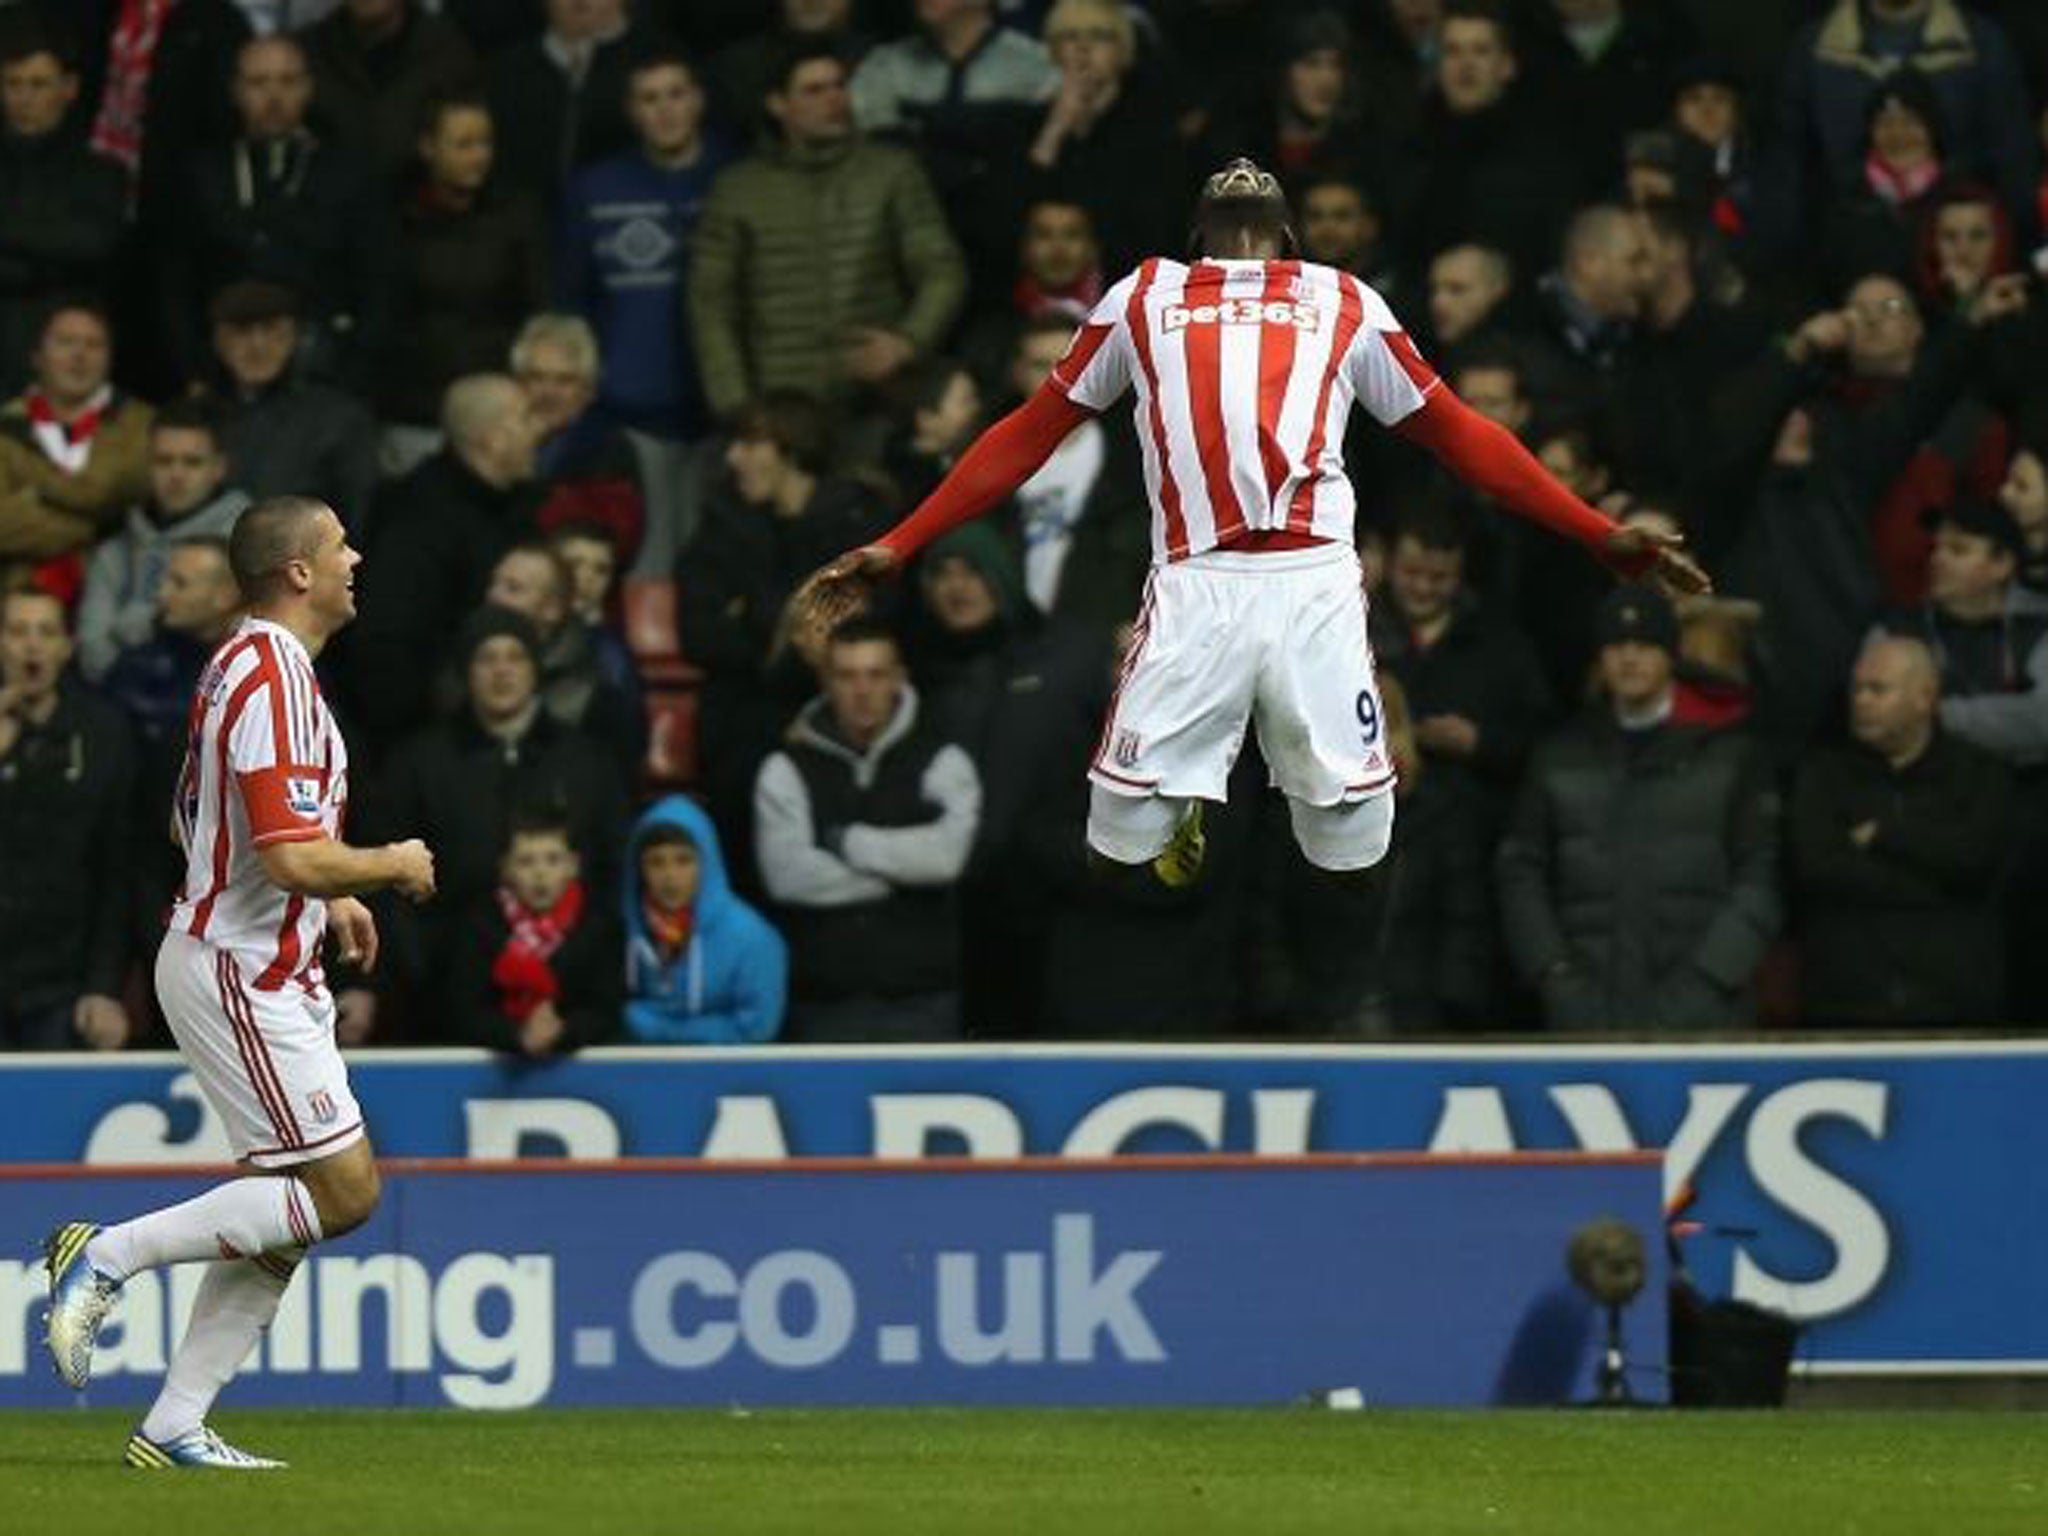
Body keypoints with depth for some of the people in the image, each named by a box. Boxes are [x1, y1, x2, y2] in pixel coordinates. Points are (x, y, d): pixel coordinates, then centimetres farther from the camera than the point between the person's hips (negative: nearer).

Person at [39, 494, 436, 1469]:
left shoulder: (242, 667, 14)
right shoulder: (275, 680, -19)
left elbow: (200, 825, 25)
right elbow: (295, 857, -27)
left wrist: (329, 900, 23)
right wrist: (391, 868, -8)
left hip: (258, 970, 10)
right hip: (241, 975, -10)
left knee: (284, 1215, 9)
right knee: (343, 1191, -10)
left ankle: (174, 1427, 9)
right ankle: (108, 1255, -6)